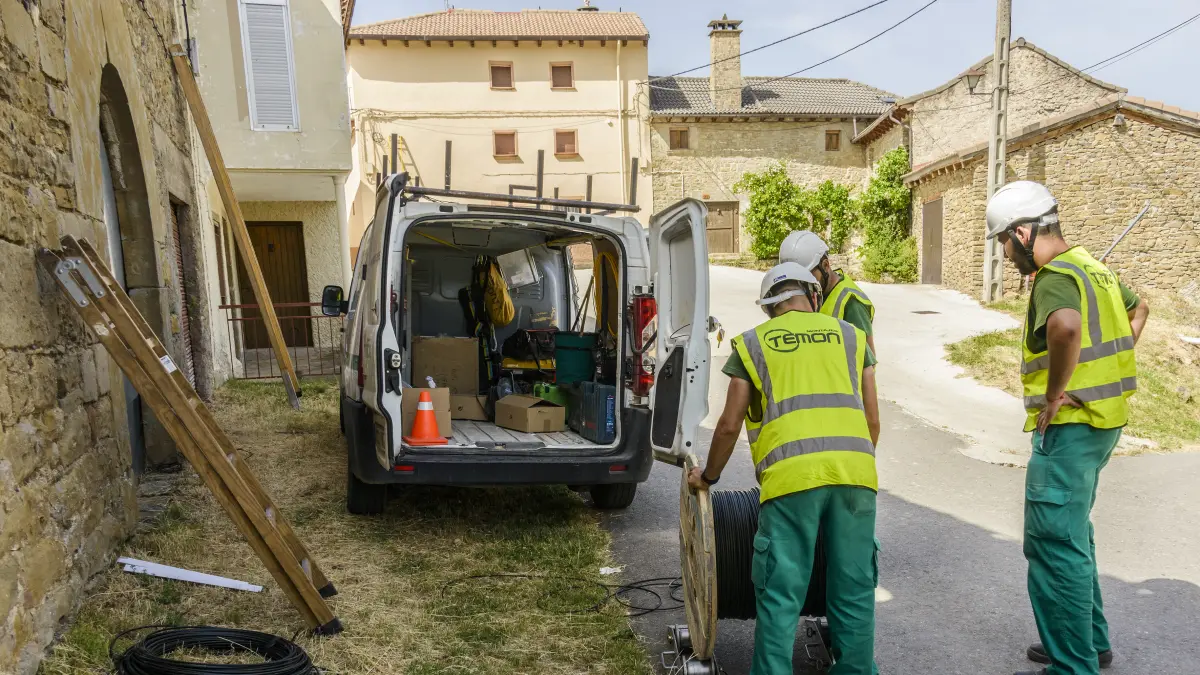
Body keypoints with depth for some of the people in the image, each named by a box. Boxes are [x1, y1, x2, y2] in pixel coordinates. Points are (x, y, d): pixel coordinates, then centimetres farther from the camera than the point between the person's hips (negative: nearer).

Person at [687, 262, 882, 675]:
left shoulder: (752, 343, 14)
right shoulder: (850, 336, 19)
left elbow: (730, 426, 11)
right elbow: (872, 420, 18)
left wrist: (708, 476, 26)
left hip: (790, 474, -2)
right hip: (855, 471, 3)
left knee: (781, 594, 5)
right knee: (854, 589, 14)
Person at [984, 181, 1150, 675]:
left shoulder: (1055, 277, -18)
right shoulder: (1091, 267, 13)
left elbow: (1066, 326, -40)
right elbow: (1138, 308, 31)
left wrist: (1055, 394, -27)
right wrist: (1106, 366, 20)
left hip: (1068, 426, -10)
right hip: (1102, 419, 11)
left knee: (1055, 546, -2)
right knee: (1073, 534, 22)